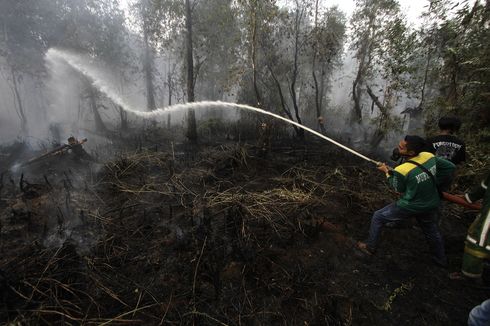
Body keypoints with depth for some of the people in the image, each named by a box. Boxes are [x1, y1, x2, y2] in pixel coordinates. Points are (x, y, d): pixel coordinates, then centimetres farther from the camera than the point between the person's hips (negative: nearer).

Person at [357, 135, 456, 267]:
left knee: (378, 217, 12)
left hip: (409, 207, -6)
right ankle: (441, 259, 52)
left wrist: (387, 172, -1)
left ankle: (370, 247, 24)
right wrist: (432, 181, 7)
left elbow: (399, 188, -11)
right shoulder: (430, 156, -13)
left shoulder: (401, 170, -30)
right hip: (431, 205, 6)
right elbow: (450, 167, 4)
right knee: (431, 230, 31)